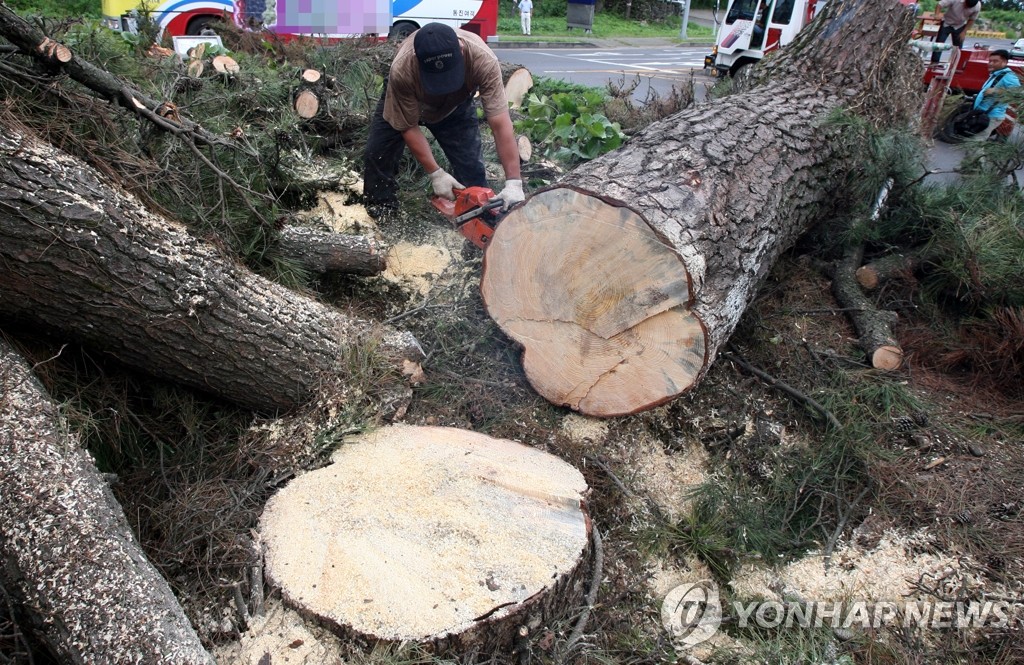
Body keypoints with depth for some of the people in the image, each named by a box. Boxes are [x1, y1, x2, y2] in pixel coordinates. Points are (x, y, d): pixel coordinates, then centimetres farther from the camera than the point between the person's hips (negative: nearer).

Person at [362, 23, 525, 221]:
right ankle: (380, 217, 12)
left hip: (455, 105, 1)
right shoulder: (402, 71, -42)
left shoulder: (483, 60, -42)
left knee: (472, 167, -10)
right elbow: (409, 127, -29)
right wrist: (436, 174, -31)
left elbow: (501, 124, -42)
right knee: (377, 153, -9)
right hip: (405, 103, 0)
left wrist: (514, 183, -47)